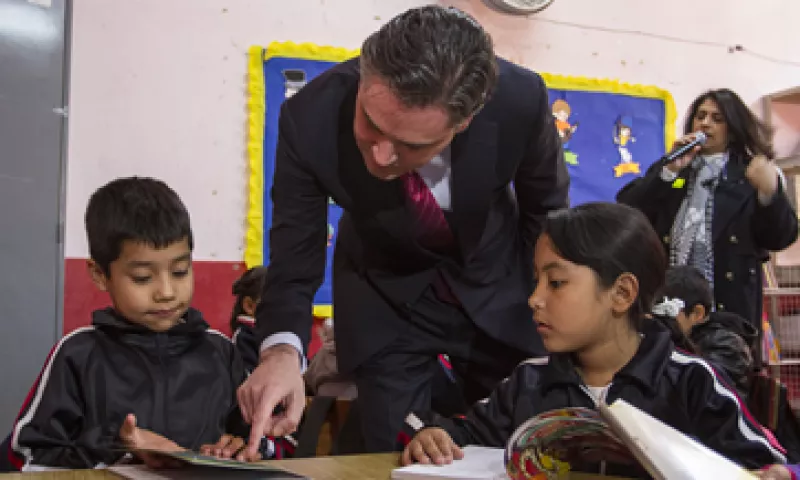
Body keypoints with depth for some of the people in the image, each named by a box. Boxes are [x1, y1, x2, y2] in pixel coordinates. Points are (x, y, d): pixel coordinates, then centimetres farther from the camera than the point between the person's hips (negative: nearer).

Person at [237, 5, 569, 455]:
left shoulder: (520, 100, -31)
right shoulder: (312, 118, -32)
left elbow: (547, 207, -9)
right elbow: (295, 259, -22)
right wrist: (282, 350, -42)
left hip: (498, 283, 1)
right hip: (384, 293, -1)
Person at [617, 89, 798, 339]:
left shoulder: (751, 173, 10)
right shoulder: (668, 167, 17)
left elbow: (780, 238, 0)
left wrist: (769, 192, -18)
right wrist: (670, 170, -7)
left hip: (729, 303, -2)